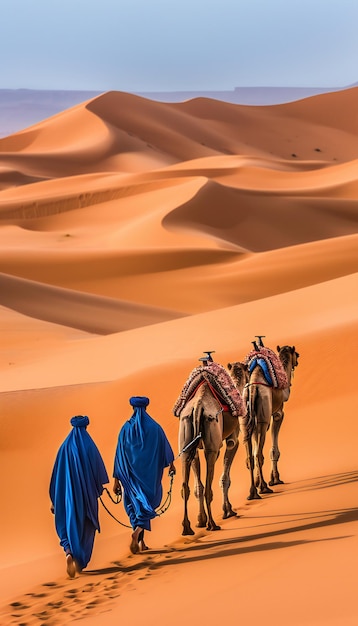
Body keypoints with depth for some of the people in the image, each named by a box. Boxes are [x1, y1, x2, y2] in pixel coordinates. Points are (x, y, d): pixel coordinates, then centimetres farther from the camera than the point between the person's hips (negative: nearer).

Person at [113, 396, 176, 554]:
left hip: (132, 474, 1)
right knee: (148, 503, 8)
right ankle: (137, 532, -19)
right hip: (150, 473, -1)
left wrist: (116, 480, -1)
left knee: (135, 503, 14)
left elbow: (119, 455, -6)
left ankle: (141, 542, 14)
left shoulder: (126, 428, -5)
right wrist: (171, 464, 27)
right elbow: (166, 448, 7)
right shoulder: (155, 427, -5)